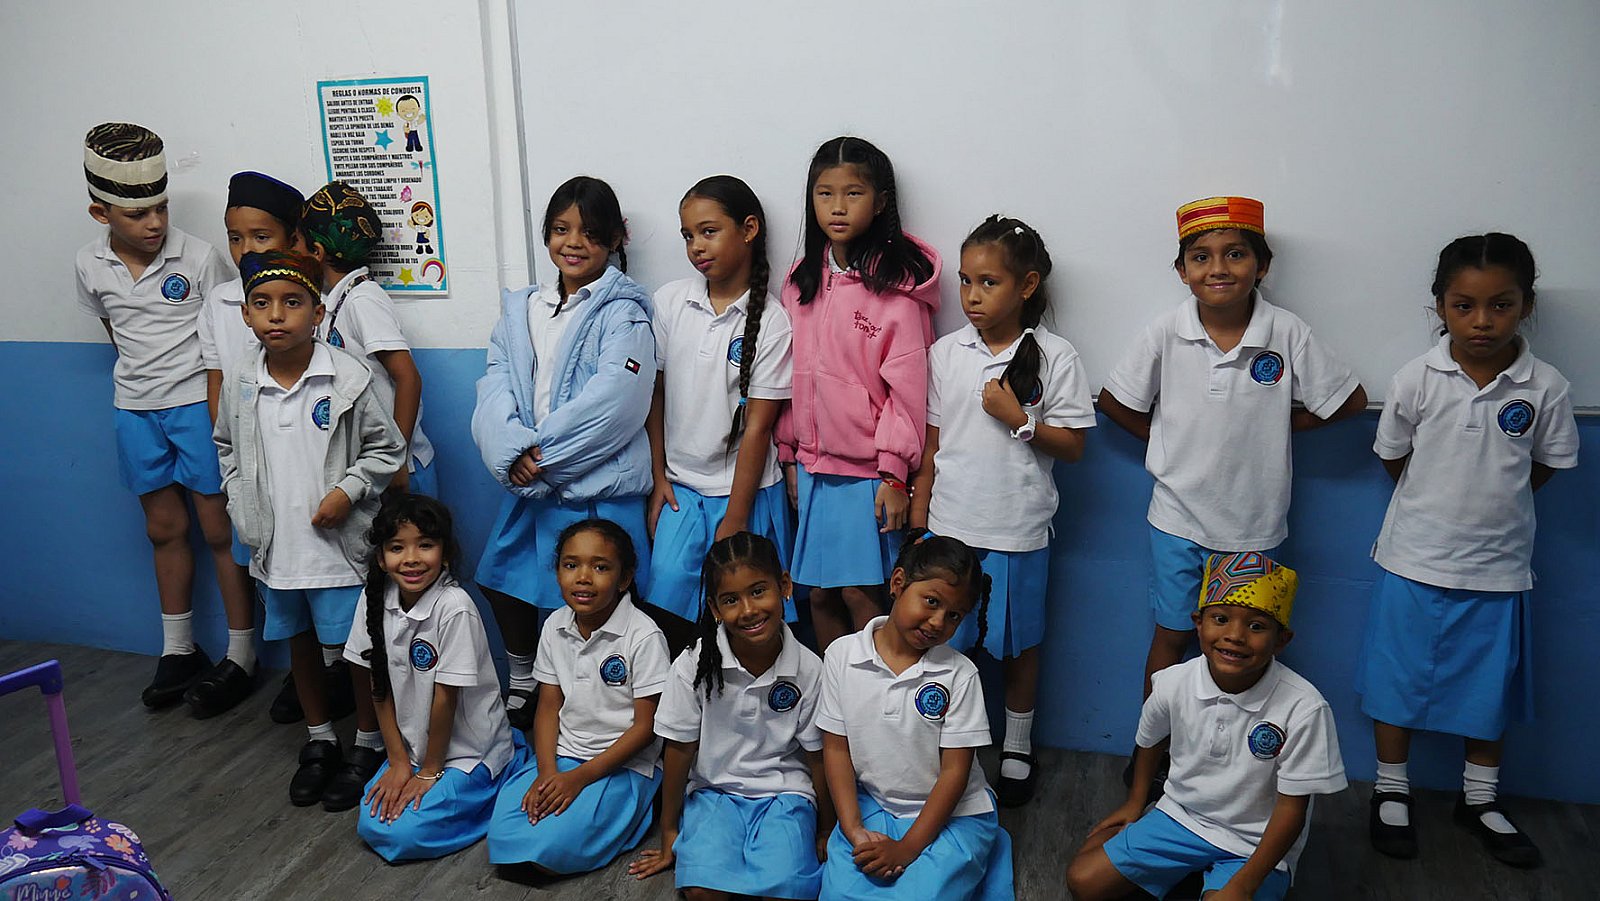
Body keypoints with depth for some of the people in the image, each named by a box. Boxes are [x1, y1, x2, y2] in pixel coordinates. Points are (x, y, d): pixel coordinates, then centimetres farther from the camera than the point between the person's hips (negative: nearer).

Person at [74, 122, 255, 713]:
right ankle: (178, 651, 28)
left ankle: (240, 657, 10)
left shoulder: (199, 258, -11)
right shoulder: (90, 268, 1)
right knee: (164, 528, 14)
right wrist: (142, 375, 16)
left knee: (220, 530, -1)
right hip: (136, 412, 5)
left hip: (198, 404, -4)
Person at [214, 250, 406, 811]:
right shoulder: (241, 388, 1)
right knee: (299, 641, 18)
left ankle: (369, 746, 23)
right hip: (275, 547, 5)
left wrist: (348, 490, -16)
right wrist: (243, 505, 8)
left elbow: (387, 448, -4)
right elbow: (228, 449, 19)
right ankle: (319, 740, 36)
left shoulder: (347, 379, -11)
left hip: (339, 542, -5)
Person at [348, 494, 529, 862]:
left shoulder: (454, 608, -27)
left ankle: (498, 779, 4)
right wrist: (399, 761, -3)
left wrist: (430, 772, -11)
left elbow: (445, 697, -20)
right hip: (414, 745, 7)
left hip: (469, 748, -6)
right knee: (370, 823, -3)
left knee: (400, 834, -14)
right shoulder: (374, 599, -8)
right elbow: (380, 686, -2)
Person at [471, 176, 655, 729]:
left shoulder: (622, 312, -7)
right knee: (506, 581, 17)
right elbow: (495, 387, 2)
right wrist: (512, 452, -16)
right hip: (526, 484, 6)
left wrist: (542, 455, -17)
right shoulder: (520, 309, 12)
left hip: (597, 486, -6)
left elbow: (613, 400, -18)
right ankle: (522, 685, 40)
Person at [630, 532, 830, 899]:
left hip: (785, 792, 0)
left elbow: (817, 758, 0)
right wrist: (669, 834, 4)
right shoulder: (695, 665, -13)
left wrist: (826, 833, 8)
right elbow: (679, 750, -4)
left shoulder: (808, 669, -11)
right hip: (714, 790, 1)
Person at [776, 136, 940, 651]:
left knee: (860, 593, -1)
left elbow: (906, 384, -12)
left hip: (869, 468, -5)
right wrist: (789, 454, 11)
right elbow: (793, 376, 12)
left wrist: (894, 474, -13)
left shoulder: (897, 284, -10)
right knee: (820, 593, 11)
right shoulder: (802, 281, 8)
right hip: (813, 465, 5)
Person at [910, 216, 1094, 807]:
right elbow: (931, 440, 5)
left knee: (1018, 642, 14)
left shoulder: (1055, 358, -8)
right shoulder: (946, 353, -1)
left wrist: (1019, 419, -19)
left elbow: (1072, 447, -6)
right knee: (944, 640, 11)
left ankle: (1017, 748, 34)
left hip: (1017, 530, -2)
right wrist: (918, 513, 6)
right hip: (950, 524, 2)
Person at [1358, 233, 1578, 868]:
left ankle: (1479, 800, 35)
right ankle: (1391, 792, 28)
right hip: (1414, 558, -1)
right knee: (1397, 677, 9)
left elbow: (1545, 467, 4)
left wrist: (1488, 500, 1)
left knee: (1489, 687, 14)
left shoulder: (1546, 388, -8)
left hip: (1496, 565, 1)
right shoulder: (1416, 380, -10)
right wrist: (1445, 499, 3)